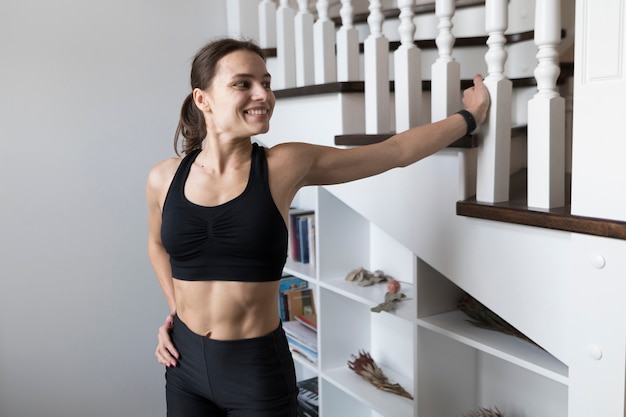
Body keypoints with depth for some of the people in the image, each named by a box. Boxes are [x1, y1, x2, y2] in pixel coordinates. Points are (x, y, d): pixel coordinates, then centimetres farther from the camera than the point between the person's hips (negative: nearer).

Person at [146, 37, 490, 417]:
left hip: (258, 366, -2)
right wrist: (175, 309, 7)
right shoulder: (164, 178, -5)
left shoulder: (288, 165, -11)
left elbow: (395, 151, -5)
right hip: (186, 363, 3)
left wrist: (470, 116, 4)